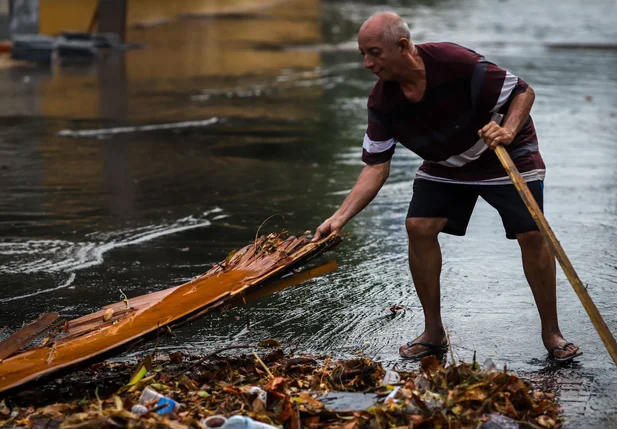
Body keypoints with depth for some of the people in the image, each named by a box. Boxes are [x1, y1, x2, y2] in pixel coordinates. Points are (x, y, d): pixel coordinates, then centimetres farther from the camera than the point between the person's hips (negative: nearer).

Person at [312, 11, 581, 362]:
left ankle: (552, 333, 3)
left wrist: (508, 130, -40)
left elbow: (524, 91, -22)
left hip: (507, 154, -5)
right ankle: (434, 333, 3)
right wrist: (341, 217, -22)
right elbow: (377, 166, -12)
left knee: (531, 234, -14)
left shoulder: (457, 63, -33)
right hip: (445, 164, 5)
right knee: (419, 227, -11)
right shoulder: (382, 102, -17)